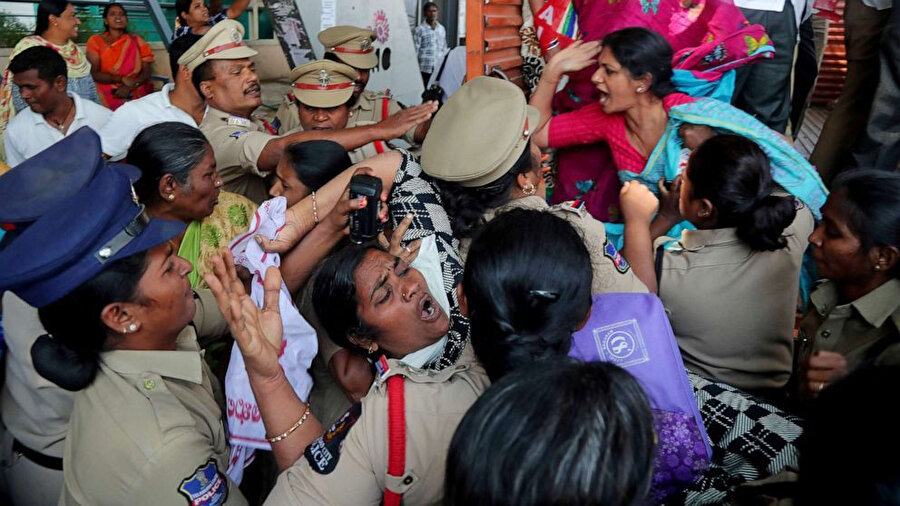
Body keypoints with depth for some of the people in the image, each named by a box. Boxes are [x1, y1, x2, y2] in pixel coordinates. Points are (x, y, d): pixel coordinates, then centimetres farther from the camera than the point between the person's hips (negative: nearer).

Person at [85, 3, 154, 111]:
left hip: (136, 93, 2)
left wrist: (130, 87, -14)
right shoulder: (96, 41, 7)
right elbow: (94, 74, -1)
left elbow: (146, 73, 5)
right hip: (107, 93, -2)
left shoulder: (136, 41, 12)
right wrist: (122, 79, -15)